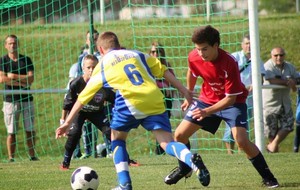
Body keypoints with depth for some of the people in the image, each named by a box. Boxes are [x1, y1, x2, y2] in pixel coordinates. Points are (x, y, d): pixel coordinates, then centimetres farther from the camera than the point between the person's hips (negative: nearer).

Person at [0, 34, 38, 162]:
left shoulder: (26, 60, 9)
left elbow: (31, 78, -3)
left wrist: (13, 76, -9)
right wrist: (22, 83, -11)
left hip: (26, 99, 2)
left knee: (30, 130, 1)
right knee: (11, 132, -3)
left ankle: (32, 155, 9)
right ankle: (11, 157, 1)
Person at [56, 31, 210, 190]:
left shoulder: (102, 66, 22)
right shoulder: (137, 55, 26)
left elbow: (83, 98, 24)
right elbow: (164, 71, 16)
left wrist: (67, 123, 29)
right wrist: (184, 91, 17)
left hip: (130, 102, -2)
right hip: (155, 100, 2)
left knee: (117, 138, 22)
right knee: (167, 142, -1)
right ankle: (192, 160, -34)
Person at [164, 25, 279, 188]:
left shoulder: (229, 63, -33)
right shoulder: (194, 57, -18)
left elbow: (231, 98, -29)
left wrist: (207, 112, -37)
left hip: (232, 102, -5)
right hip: (207, 99, 5)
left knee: (242, 141, -25)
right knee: (179, 135, 2)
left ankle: (268, 177, -9)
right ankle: (184, 169, 31)